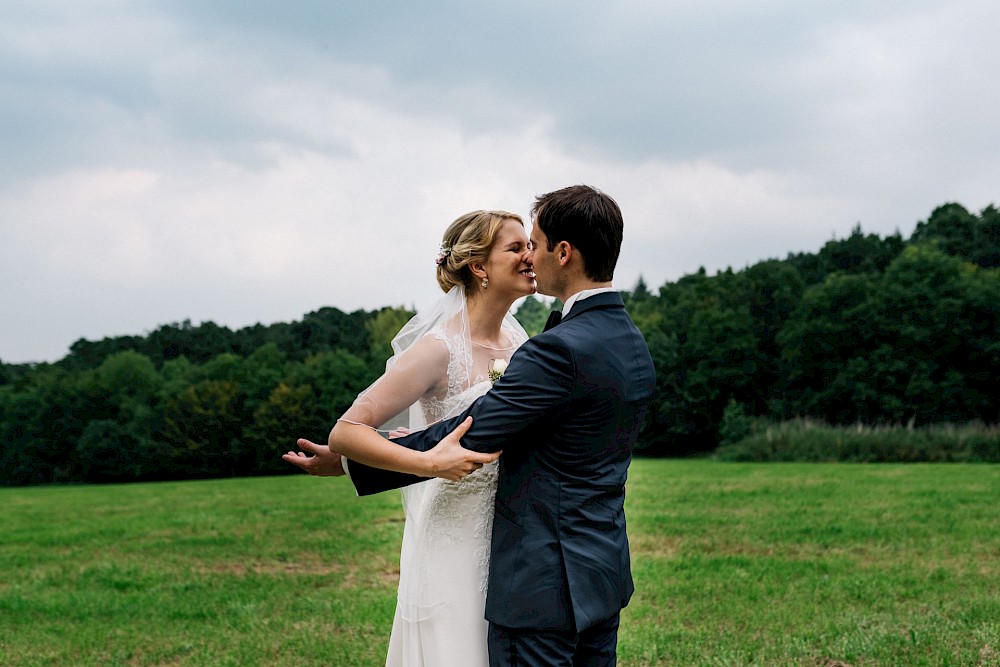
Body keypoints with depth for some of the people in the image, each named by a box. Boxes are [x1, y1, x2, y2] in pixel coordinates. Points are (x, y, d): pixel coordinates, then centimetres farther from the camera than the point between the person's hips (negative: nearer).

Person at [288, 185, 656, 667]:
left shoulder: (560, 348, -21)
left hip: (543, 588, -9)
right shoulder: (634, 346, 8)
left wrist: (347, 462, -10)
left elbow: (465, 438, -18)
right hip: (604, 574, 9)